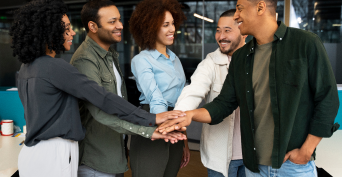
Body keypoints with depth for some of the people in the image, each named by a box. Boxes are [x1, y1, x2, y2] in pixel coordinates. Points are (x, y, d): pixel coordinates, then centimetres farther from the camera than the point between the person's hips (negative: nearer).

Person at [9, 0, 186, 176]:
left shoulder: (26, 67, 7)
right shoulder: (55, 67, -21)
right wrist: (151, 119, -23)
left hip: (33, 149, 9)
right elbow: (102, 97, -26)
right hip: (53, 155, -9)